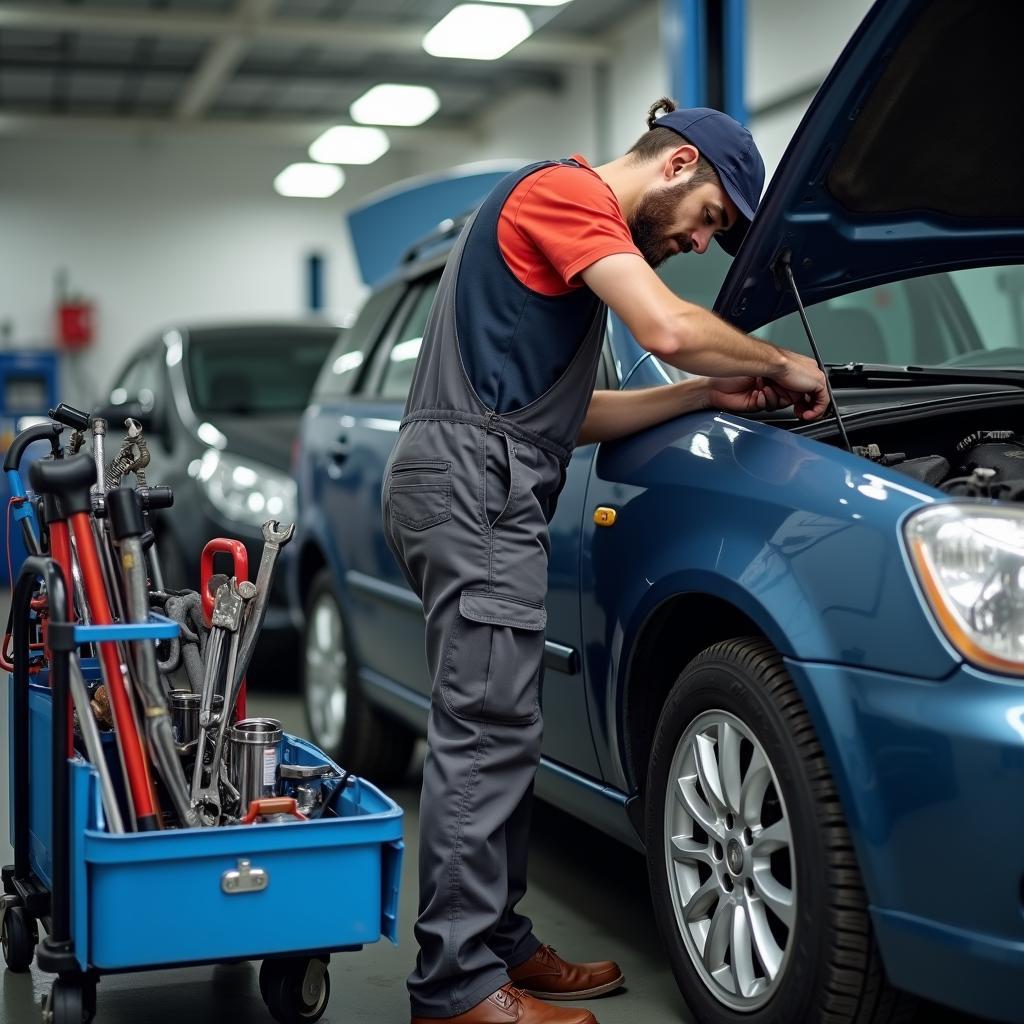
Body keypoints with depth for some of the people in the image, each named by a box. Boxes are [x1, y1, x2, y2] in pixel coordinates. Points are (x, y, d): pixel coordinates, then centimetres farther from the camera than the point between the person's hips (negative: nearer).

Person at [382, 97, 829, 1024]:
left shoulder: (567, 216, 28)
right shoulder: (567, 190, -4)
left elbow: (569, 414, 24)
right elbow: (669, 330, -19)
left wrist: (712, 393, 16)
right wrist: (784, 365, -2)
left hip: (477, 492, 11)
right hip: (473, 480, -11)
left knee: (498, 736, 12)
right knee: (488, 734, -10)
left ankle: (500, 945, 19)